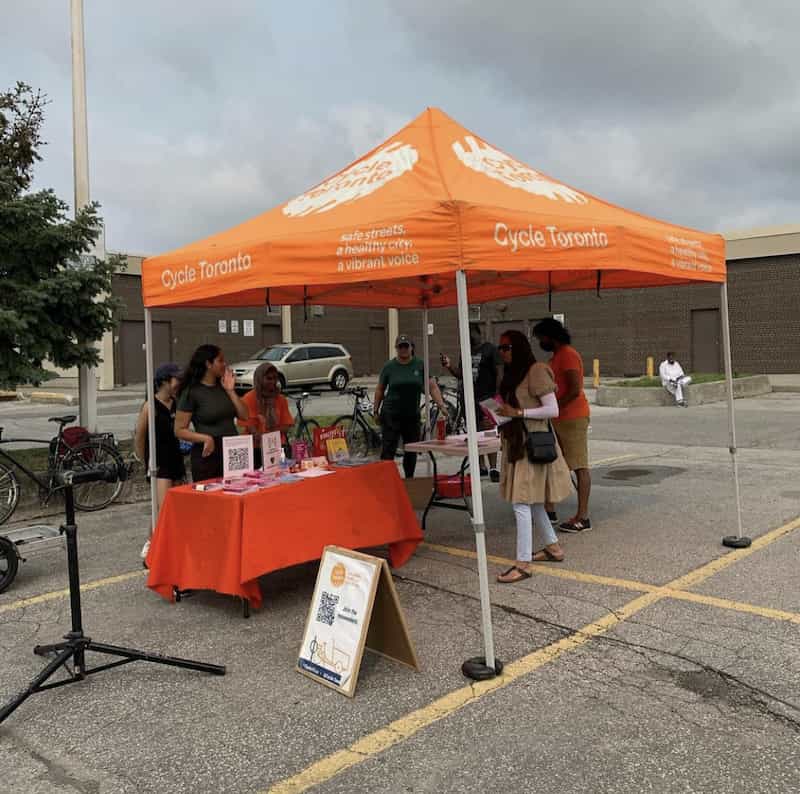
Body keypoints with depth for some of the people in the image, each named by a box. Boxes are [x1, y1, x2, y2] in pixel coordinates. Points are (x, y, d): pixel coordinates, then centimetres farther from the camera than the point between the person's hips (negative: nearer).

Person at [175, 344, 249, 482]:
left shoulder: (223, 387, 9)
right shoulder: (191, 392, -7)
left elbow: (244, 415, 4)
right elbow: (180, 430, -8)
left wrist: (230, 391, -2)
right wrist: (205, 438, -21)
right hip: (208, 455, -5)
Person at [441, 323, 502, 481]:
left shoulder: (490, 349, -3)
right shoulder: (466, 351, 17)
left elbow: (499, 373, -7)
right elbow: (460, 374, 18)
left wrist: (498, 394, -17)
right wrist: (449, 366, 0)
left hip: (487, 398, -6)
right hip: (469, 398, 7)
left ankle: (493, 468, -8)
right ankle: (479, 467, 18)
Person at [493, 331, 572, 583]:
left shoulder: (536, 371, -13)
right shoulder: (513, 374, 14)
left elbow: (553, 410, -16)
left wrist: (517, 412, -20)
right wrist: (500, 414, 4)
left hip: (532, 443, -9)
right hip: (515, 442, 9)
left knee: (522, 502, -10)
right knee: (531, 501, 18)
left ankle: (523, 564, -6)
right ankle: (553, 547, 32)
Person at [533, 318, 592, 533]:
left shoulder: (568, 355, -13)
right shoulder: (556, 357, 18)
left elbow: (575, 390, -22)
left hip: (572, 418, -10)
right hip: (558, 419, 10)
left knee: (579, 466, -6)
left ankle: (583, 517, -4)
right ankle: (549, 510, 21)